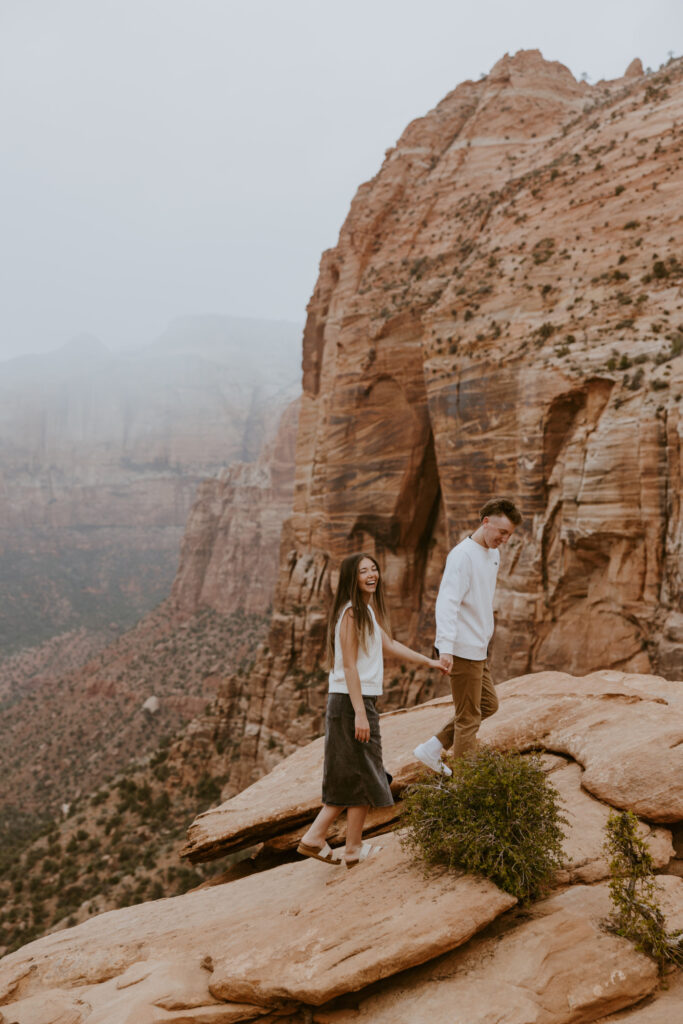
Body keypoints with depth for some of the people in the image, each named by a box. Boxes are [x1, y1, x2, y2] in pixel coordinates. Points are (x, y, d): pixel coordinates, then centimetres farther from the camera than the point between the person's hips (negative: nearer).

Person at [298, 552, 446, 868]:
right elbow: (349, 666, -20)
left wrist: (429, 662, 31)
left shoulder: (368, 611, 14)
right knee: (362, 775, 2)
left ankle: (315, 838, 20)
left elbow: (388, 645, 26)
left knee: (349, 776, 15)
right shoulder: (351, 613, -16)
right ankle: (354, 849, 16)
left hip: (362, 700, 9)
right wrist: (360, 713, -22)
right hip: (351, 702, -9)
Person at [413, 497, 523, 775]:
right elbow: (446, 603, -26)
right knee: (469, 716, -1)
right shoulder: (462, 555, -18)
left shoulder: (493, 554, 11)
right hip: (462, 650, -10)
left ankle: (432, 749, 23)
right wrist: (445, 647, -34)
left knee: (488, 704, 19)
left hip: (478, 648, 10)